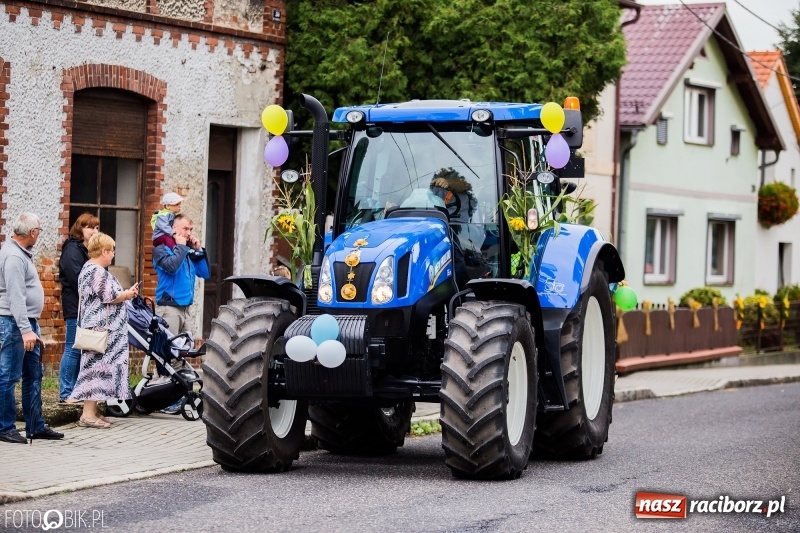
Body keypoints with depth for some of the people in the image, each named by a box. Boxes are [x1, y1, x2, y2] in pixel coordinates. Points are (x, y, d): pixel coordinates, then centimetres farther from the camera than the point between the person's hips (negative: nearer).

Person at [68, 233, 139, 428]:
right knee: (97, 367, -10)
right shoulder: (97, 272, -15)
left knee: (94, 367, 11)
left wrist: (124, 293, 16)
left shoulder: (87, 269, 19)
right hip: (101, 329, -11)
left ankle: (91, 410, 13)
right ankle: (88, 414, -11)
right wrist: (128, 294, -2)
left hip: (94, 328, 11)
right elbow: (110, 297, -19)